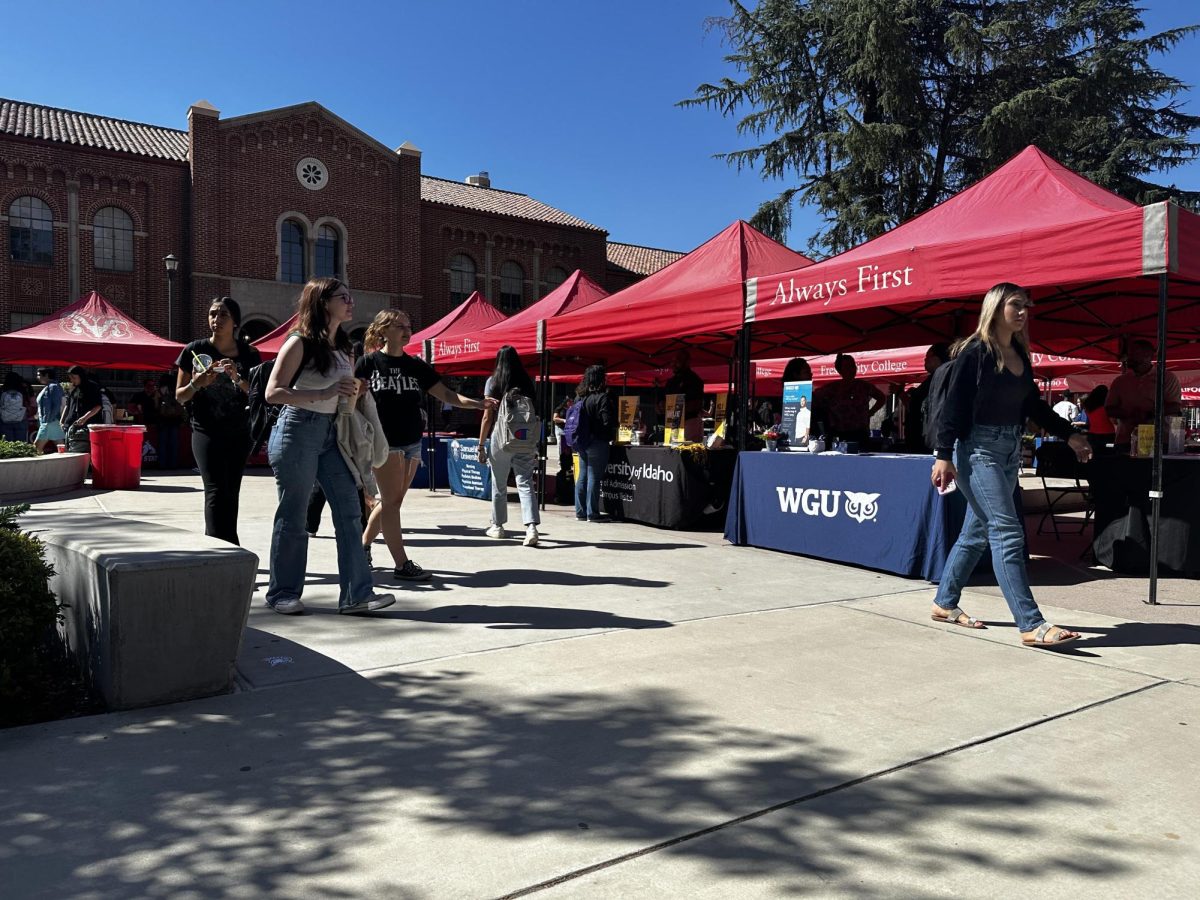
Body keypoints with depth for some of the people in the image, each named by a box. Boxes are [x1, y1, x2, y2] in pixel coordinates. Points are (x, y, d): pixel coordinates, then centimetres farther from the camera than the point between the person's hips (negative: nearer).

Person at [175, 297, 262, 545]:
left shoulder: (249, 355, 4)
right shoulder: (195, 351, 0)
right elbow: (179, 396, 5)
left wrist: (237, 378, -15)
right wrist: (197, 383, -15)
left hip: (239, 434, 3)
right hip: (206, 432, -3)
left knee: (231, 493, 6)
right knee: (216, 490, -16)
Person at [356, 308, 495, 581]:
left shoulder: (416, 366, 10)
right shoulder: (369, 363, -2)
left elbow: (445, 394, 6)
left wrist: (477, 403, -8)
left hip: (412, 443, 5)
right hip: (384, 442, -5)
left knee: (391, 501, 10)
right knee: (391, 501, -5)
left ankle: (361, 548, 26)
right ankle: (402, 564, -2)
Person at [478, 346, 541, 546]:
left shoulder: (493, 382, -1)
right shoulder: (527, 382, 6)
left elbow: (488, 417, -4)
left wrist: (481, 444, 2)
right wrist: (535, 443, 12)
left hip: (500, 437, -2)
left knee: (499, 485, 13)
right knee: (525, 484, -2)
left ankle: (498, 526, 26)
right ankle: (531, 528, -18)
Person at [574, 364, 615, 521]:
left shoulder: (579, 397, 9)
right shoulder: (602, 397, -13)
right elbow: (608, 422, -16)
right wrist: (611, 435, 2)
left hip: (581, 442, 7)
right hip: (597, 442, -7)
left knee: (582, 476, 12)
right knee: (594, 477, -2)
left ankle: (580, 511, 18)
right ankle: (592, 513, 2)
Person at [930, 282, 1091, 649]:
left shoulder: (1020, 355, 12)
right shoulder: (975, 351, -10)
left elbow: (1034, 404, 21)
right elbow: (954, 405, -14)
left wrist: (1069, 435, 16)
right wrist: (943, 456, -18)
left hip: (1009, 453, 8)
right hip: (978, 451, -8)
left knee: (977, 531, 12)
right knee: (1008, 533, -12)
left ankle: (944, 603, 25)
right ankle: (1031, 625, -11)